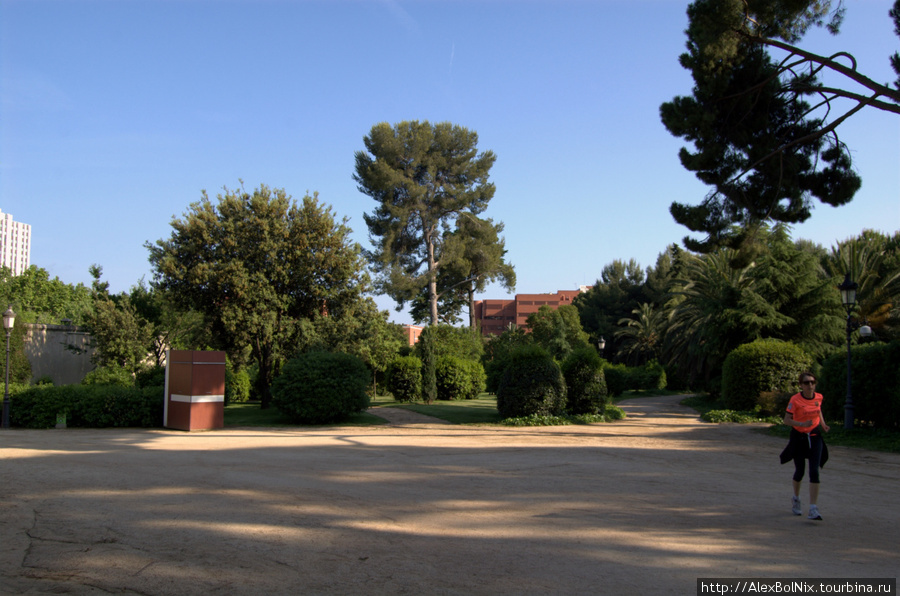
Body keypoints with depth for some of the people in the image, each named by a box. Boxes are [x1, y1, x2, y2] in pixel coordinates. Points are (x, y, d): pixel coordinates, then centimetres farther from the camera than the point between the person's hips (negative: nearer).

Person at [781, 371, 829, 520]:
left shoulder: (819, 397, -2)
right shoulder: (795, 400, -15)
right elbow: (786, 420, -14)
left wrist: (823, 424, 7)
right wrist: (802, 424, -29)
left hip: (815, 437, 2)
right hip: (799, 438, -2)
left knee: (814, 472, -9)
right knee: (799, 471, 9)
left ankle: (813, 509, -10)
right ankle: (796, 498, 38)